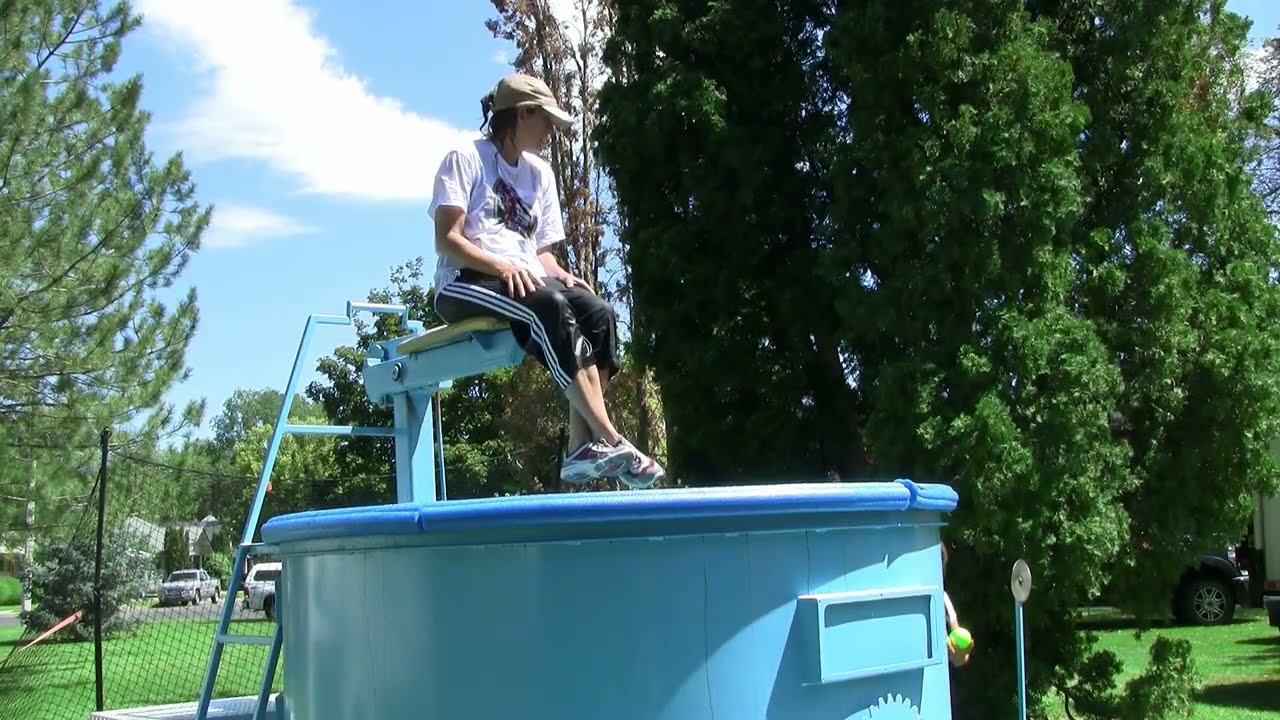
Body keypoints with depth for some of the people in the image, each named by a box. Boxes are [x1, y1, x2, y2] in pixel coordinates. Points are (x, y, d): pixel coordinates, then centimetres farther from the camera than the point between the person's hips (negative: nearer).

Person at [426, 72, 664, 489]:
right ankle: (610, 441, -40)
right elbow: (447, 239, -9)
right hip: (465, 284, -7)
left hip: (525, 282, 7)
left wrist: (559, 274, -4)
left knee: (599, 313, -23)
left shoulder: (540, 174, 23)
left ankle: (582, 448, -33)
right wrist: (503, 267, -24)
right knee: (550, 306, -36)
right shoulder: (465, 159, 2)